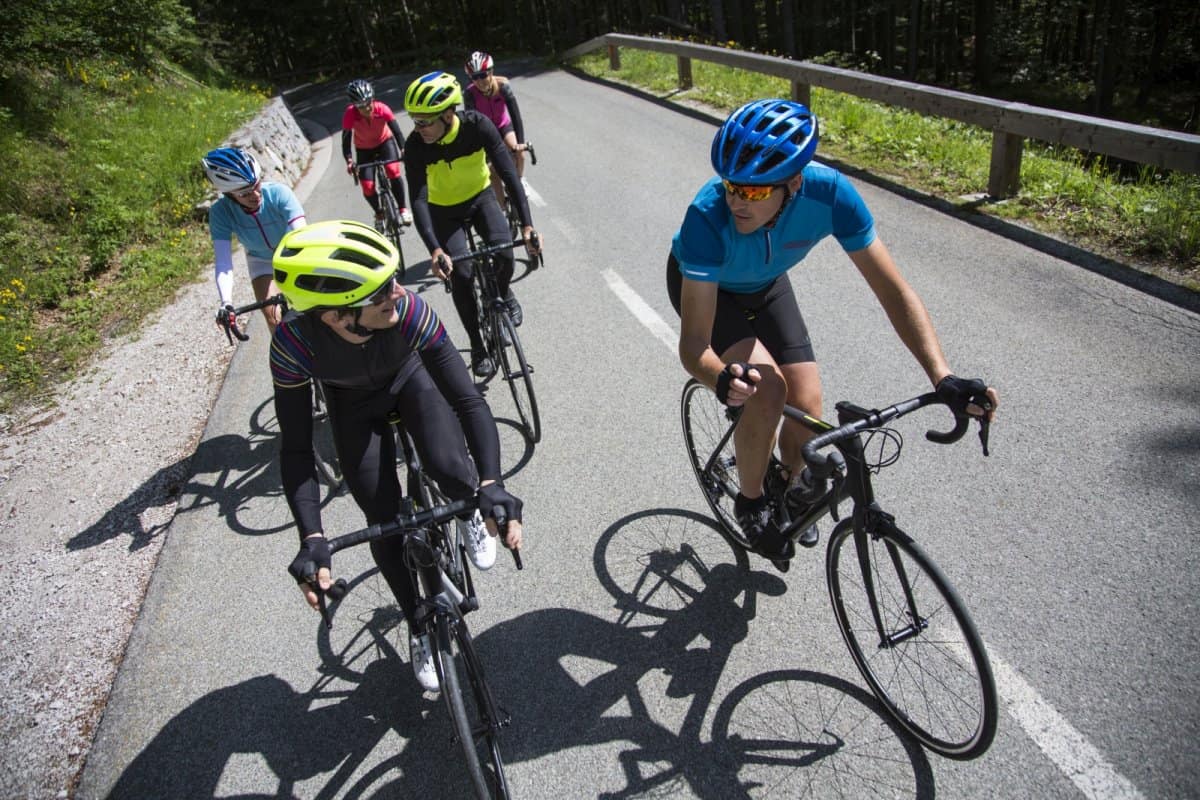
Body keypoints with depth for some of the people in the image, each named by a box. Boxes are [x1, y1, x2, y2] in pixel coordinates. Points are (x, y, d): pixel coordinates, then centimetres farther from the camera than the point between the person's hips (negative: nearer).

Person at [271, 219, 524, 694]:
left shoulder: (408, 310, -40)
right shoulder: (293, 343, -37)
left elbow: (468, 400, -36)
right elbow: (296, 449, -30)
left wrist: (490, 484, -48)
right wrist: (312, 539, -40)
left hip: (409, 378, 0)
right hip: (354, 404, 1)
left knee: (450, 470, -28)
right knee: (384, 525, -2)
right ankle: (419, 627, 23)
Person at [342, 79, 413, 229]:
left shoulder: (382, 109, -30)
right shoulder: (350, 114, -31)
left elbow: (396, 130, -29)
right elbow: (346, 140, -26)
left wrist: (403, 149, -44)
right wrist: (349, 161, -39)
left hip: (385, 141, 0)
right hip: (364, 148, 1)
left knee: (393, 171, -27)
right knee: (367, 187, -9)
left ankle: (403, 208, -6)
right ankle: (379, 214, 20)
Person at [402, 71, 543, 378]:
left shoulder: (477, 125, -29)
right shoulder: (415, 145, -29)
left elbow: (508, 173, -34)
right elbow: (418, 200, -34)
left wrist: (527, 224, -46)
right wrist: (434, 249, -49)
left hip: (481, 197, 1)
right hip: (444, 211, 0)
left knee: (504, 254, -21)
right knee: (460, 276, -13)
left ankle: (503, 293, 16)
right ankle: (477, 345, 7)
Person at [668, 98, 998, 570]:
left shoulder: (829, 193, -35)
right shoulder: (707, 217, -41)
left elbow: (893, 289, -29)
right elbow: (693, 344, -41)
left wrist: (943, 378, -39)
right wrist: (721, 379, -64)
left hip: (764, 284, 3)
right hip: (701, 283, -3)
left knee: (807, 405, -6)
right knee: (767, 389, -26)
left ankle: (792, 487, 29)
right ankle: (750, 502, 2)